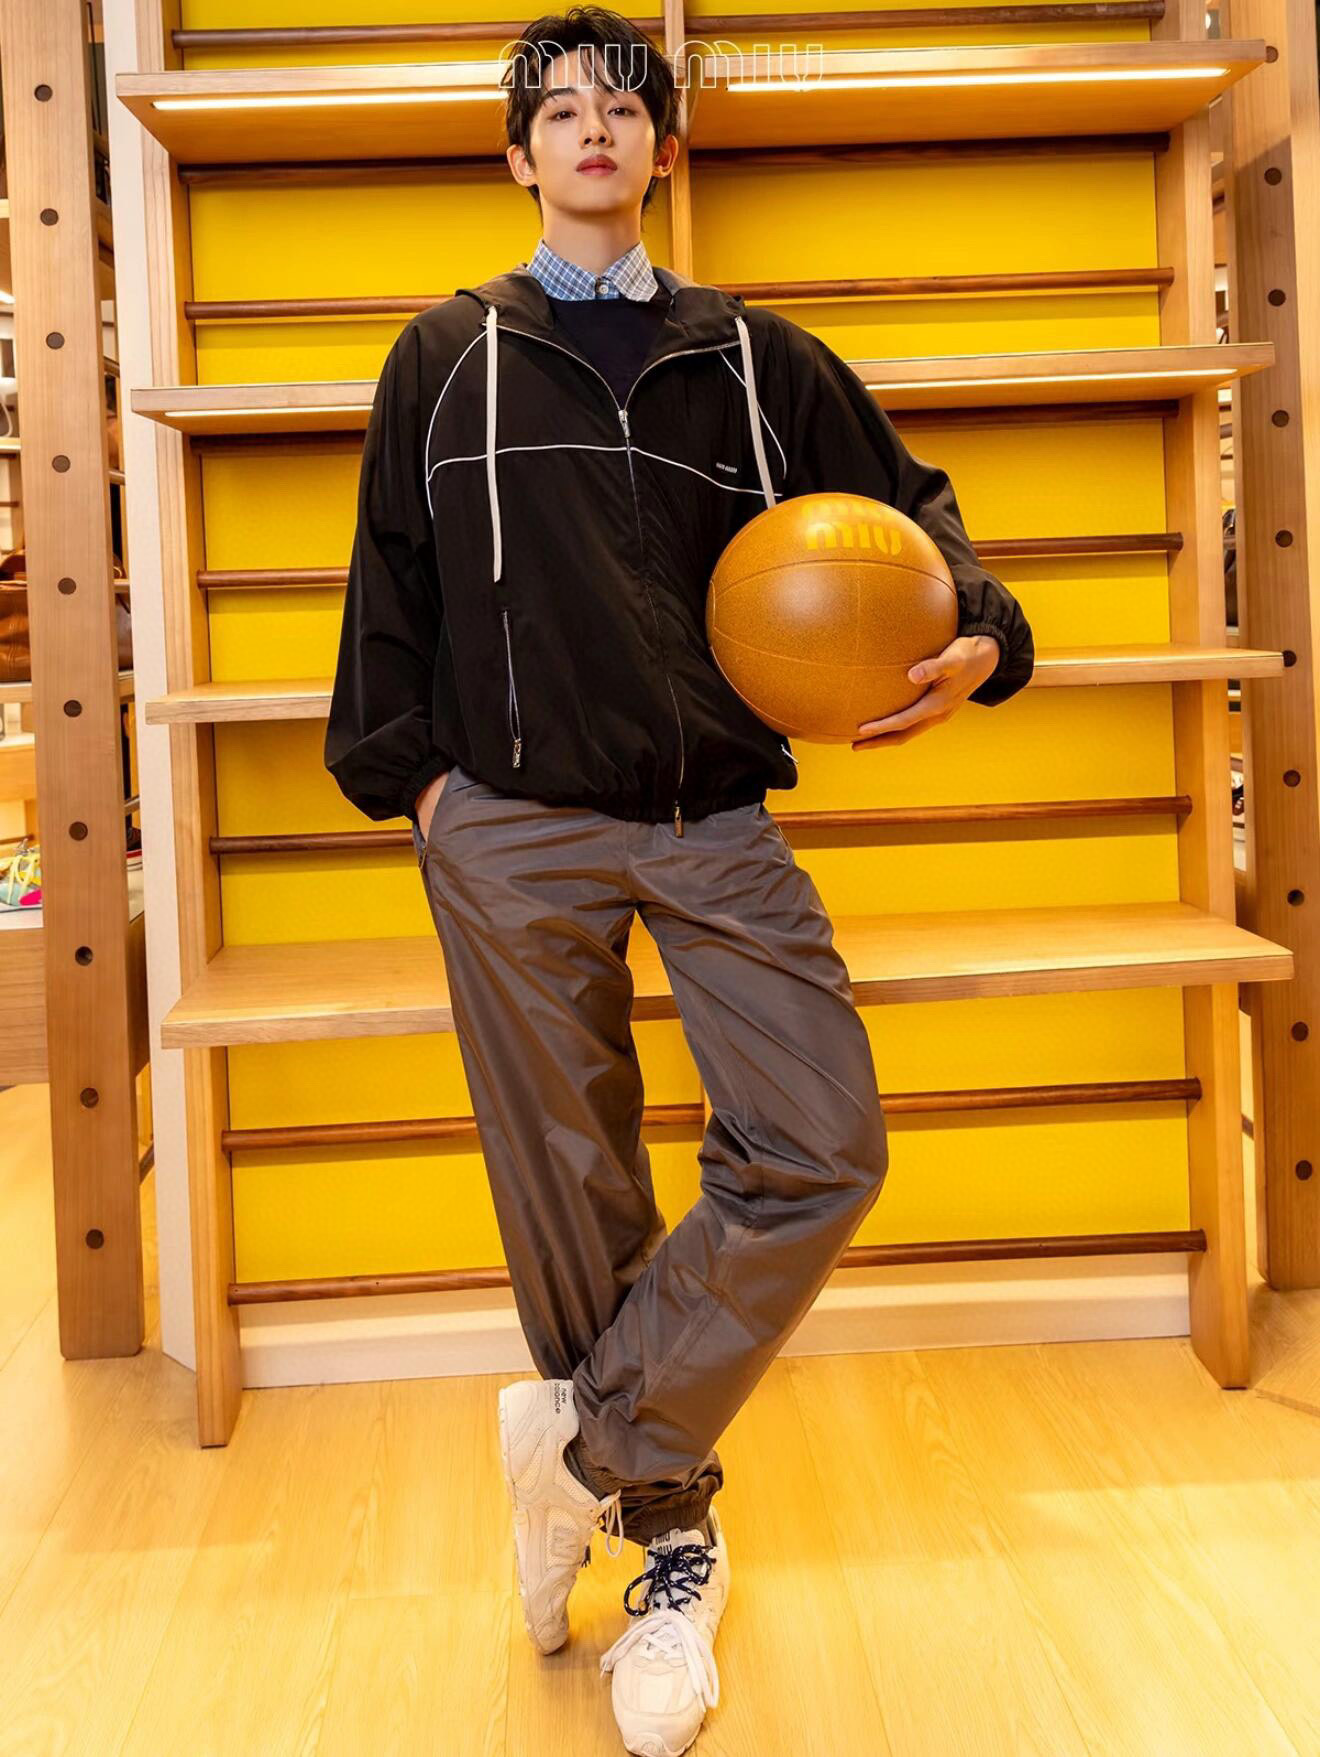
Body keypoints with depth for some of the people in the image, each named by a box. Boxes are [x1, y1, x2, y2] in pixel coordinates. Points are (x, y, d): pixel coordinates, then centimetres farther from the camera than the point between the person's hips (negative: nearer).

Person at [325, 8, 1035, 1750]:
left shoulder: (753, 356, 12)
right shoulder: (447, 356, 11)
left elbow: (904, 505, 11)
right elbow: (390, 577, 12)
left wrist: (977, 638, -8)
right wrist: (405, 771, 4)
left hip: (718, 824, 1)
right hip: (517, 832, -1)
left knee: (821, 1151, -11)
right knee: (576, 1196, 4)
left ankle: (588, 1438, 8)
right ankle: (672, 1544, 21)